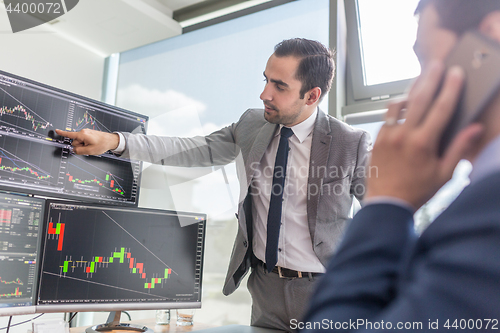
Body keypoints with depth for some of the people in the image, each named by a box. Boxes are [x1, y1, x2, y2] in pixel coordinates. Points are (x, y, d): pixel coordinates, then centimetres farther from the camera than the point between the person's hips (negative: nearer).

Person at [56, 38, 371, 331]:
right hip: (265, 286, 3)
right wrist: (115, 141, -9)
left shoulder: (351, 144, -13)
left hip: (322, 292, -3)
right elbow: (194, 150, -2)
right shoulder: (251, 124, -1)